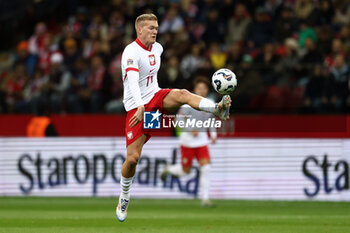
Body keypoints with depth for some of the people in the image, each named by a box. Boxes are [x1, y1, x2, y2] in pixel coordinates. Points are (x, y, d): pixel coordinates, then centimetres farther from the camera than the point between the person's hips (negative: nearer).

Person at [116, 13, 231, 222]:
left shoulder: (157, 48, 9)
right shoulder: (132, 52, -16)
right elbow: (133, 81, -31)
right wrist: (140, 107, -44)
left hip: (155, 97, 5)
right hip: (137, 106, -5)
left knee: (182, 94, -29)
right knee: (133, 157, -9)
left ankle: (218, 109, -53)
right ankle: (124, 198, 12)